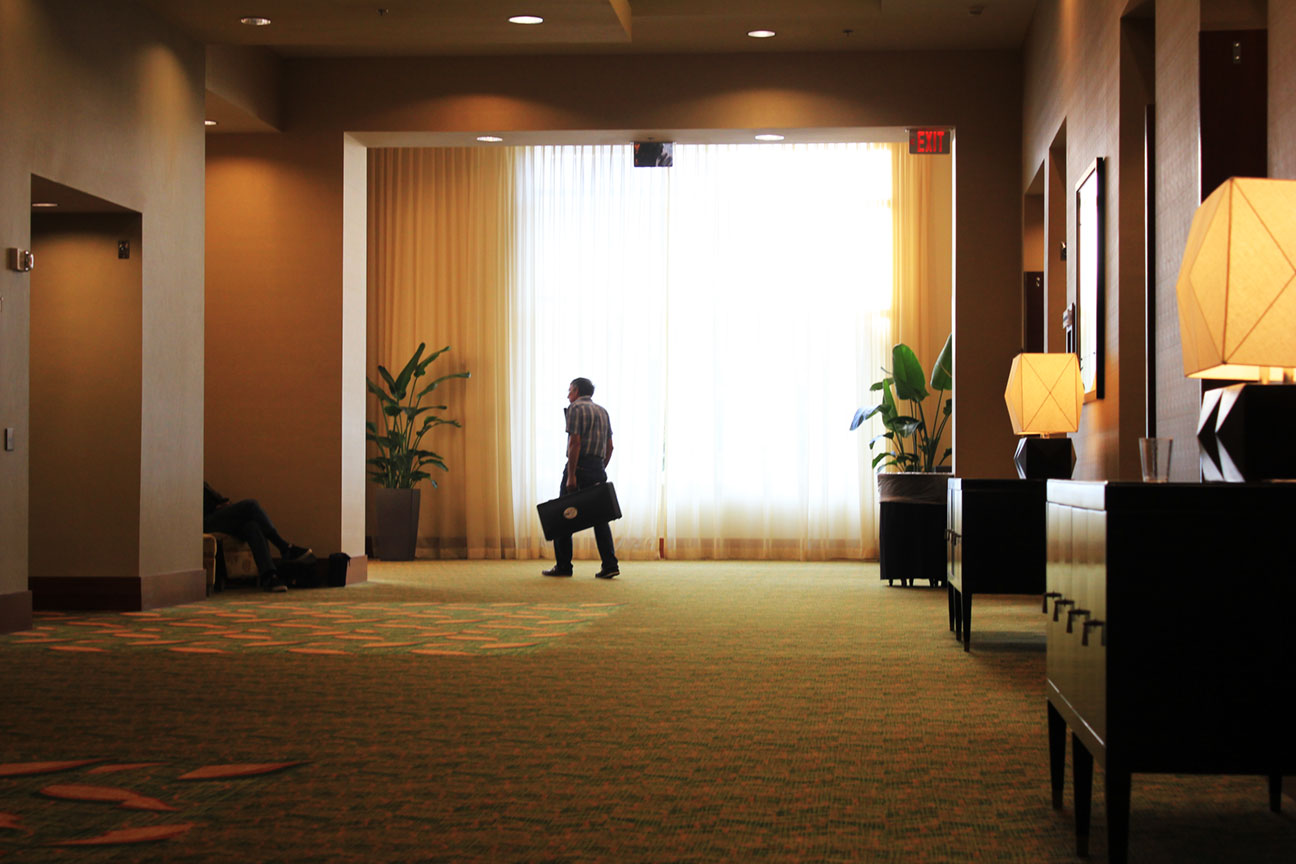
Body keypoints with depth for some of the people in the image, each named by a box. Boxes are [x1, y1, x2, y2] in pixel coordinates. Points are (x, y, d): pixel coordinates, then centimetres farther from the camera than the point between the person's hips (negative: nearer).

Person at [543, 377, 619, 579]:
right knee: (599, 517, 6)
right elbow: (610, 446, 17)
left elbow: (575, 442, -15)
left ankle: (563, 566, 1)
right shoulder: (602, 411, 18)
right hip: (598, 469, 7)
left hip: (580, 466, -7)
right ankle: (610, 565, -4)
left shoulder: (576, 408, -6)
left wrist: (571, 475, -18)